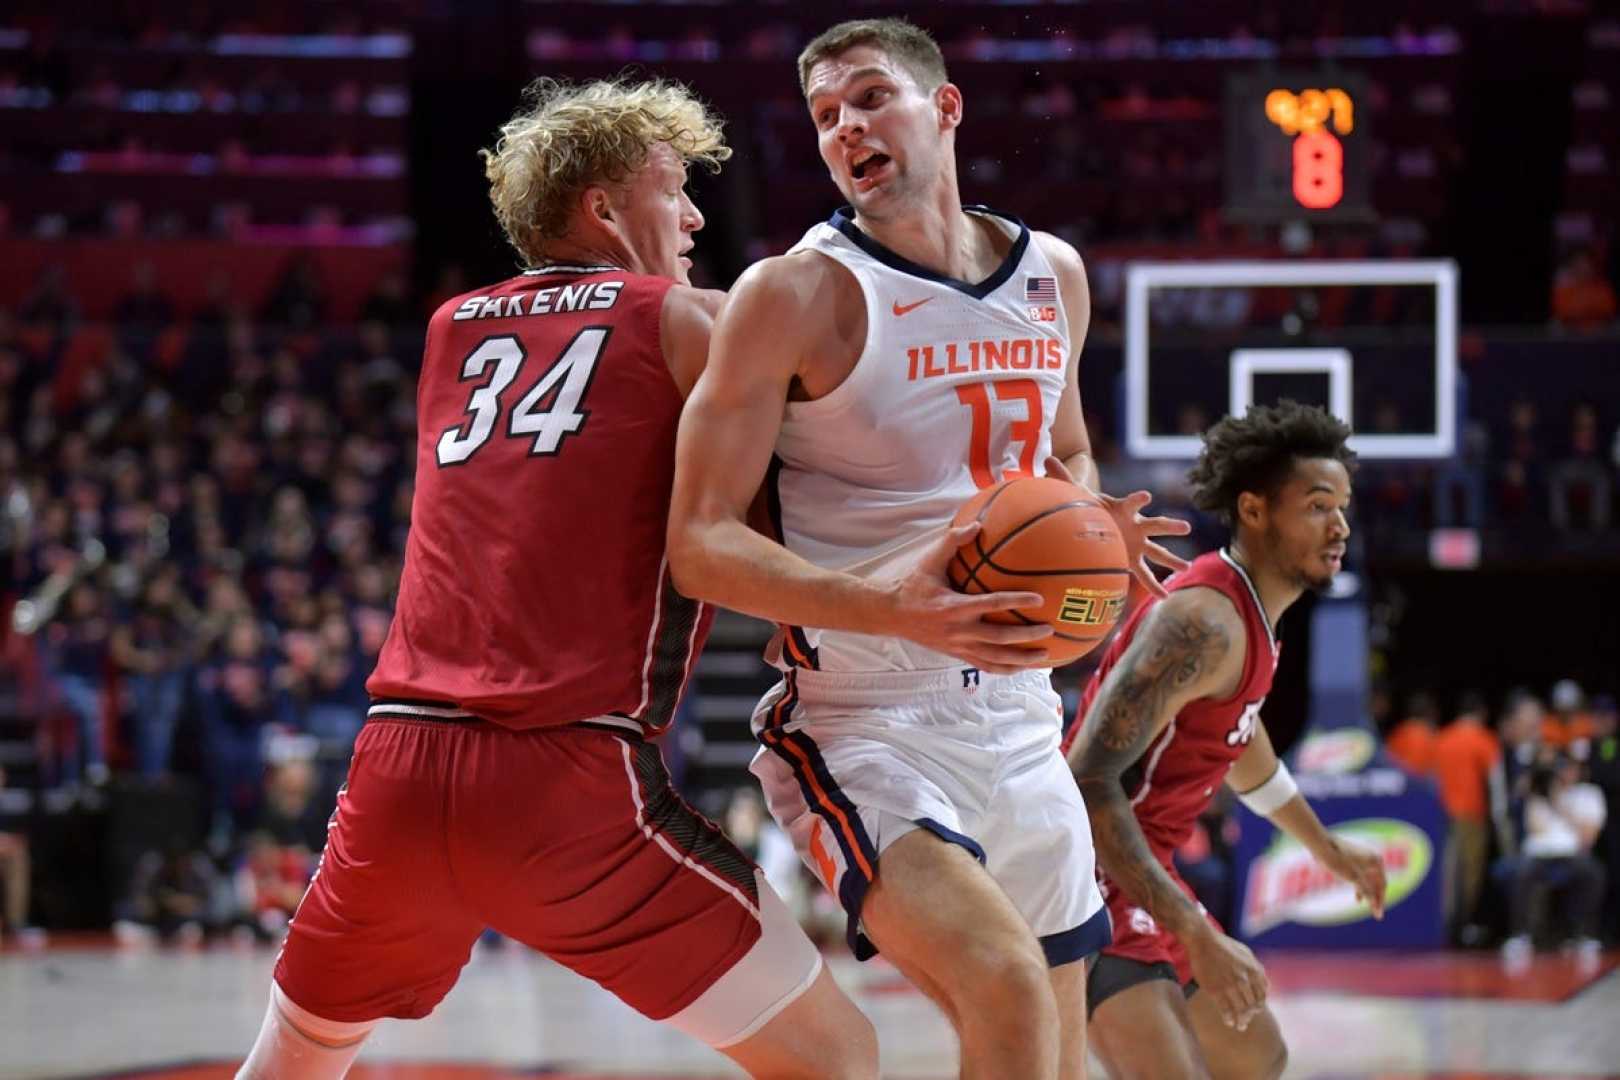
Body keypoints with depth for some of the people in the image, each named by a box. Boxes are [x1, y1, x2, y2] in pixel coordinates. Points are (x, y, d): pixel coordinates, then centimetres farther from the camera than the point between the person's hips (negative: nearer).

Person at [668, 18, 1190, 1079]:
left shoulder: (1053, 275, 8)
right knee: (1007, 987, -30)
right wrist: (882, 604, -31)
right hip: (862, 725, -7)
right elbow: (701, 542, -14)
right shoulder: (794, 294, -11)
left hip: (1019, 714, 7)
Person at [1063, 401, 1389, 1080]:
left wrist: (1325, 848, 45)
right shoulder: (1204, 622, -22)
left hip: (1142, 874, 11)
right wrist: (1196, 935, -32)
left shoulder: (1250, 617, 10)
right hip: (1091, 872, -11)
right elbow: (1090, 782, -30)